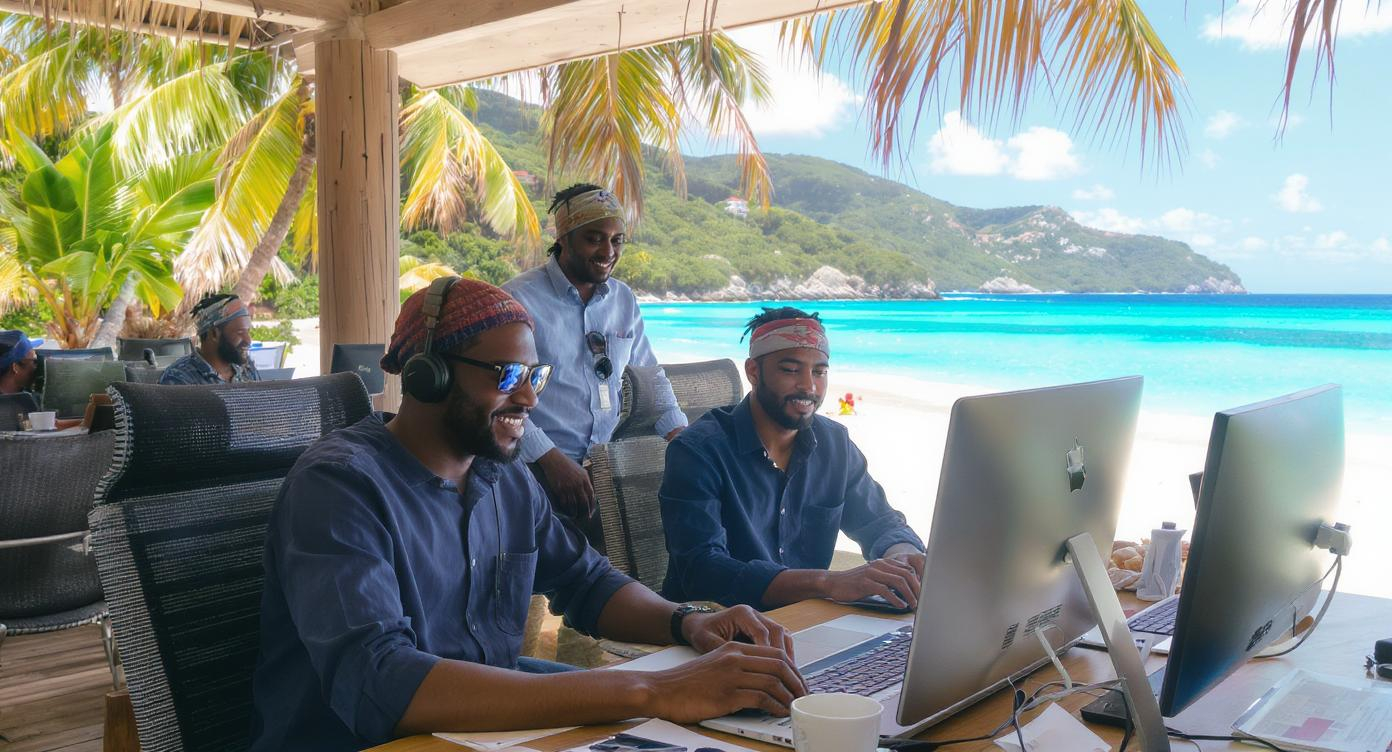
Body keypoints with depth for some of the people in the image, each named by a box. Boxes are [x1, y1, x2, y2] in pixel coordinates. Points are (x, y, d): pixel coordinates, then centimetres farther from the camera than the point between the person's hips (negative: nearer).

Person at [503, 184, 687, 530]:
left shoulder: (623, 299, 15)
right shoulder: (519, 298, -5)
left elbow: (650, 375, 24)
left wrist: (678, 431, 6)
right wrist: (551, 459, -20)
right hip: (542, 469, -6)